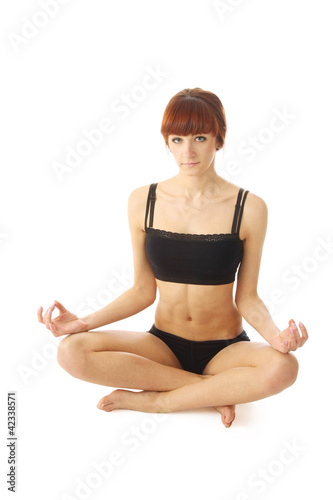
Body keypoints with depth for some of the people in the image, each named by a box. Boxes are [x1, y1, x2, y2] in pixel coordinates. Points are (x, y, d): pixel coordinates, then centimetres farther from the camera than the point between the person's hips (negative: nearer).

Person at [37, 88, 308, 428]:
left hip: (225, 349, -1)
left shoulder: (248, 208, -8)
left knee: (283, 367, -33)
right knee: (71, 352, -23)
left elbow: (247, 298, -3)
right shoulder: (143, 202, -3)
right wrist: (84, 322, -9)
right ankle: (218, 391, -15)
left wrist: (274, 333, -23)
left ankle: (153, 400, -14)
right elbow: (143, 291, 2)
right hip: (163, 344, 2)